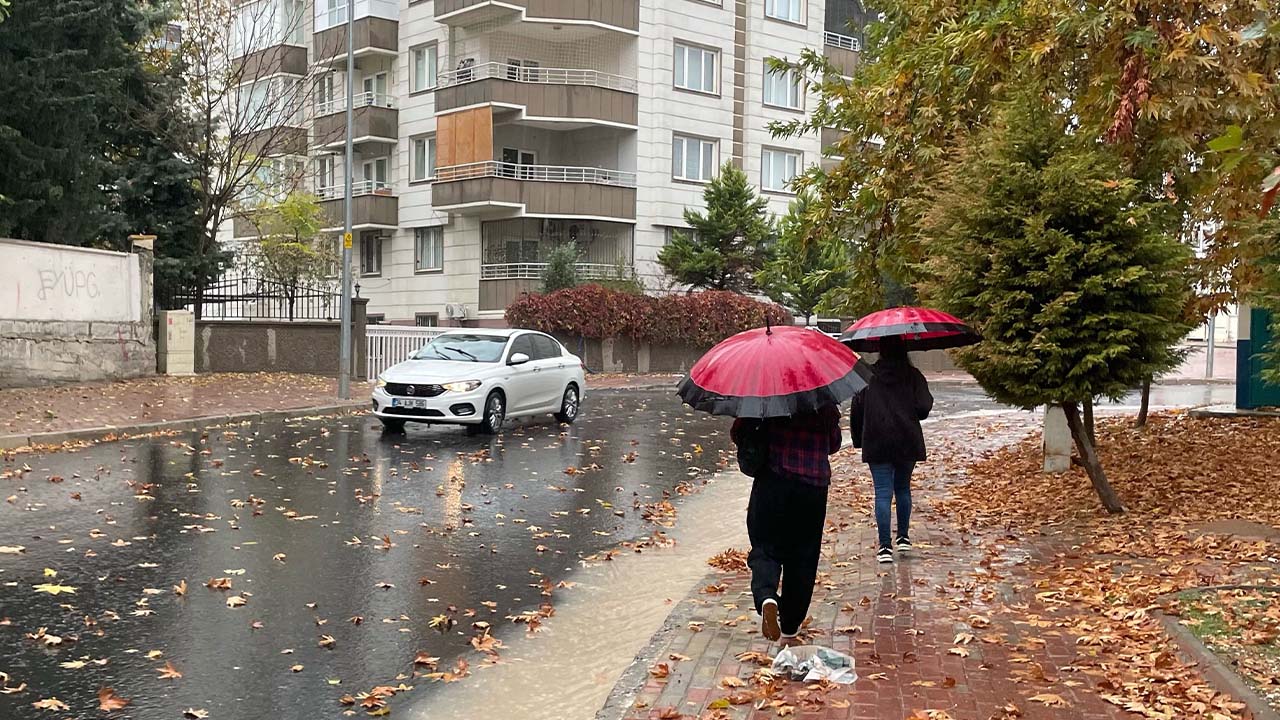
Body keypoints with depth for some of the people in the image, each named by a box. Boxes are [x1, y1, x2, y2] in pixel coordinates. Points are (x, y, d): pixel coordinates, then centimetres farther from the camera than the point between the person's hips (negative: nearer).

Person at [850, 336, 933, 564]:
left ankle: (885, 546, -7)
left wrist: (858, 440, 10)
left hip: (877, 443, -1)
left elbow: (856, 409, 1)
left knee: (883, 492, -1)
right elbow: (923, 408, -8)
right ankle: (903, 538, 25)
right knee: (903, 488, 19)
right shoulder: (913, 375, -1)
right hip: (908, 442, 1)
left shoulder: (867, 376, 1)